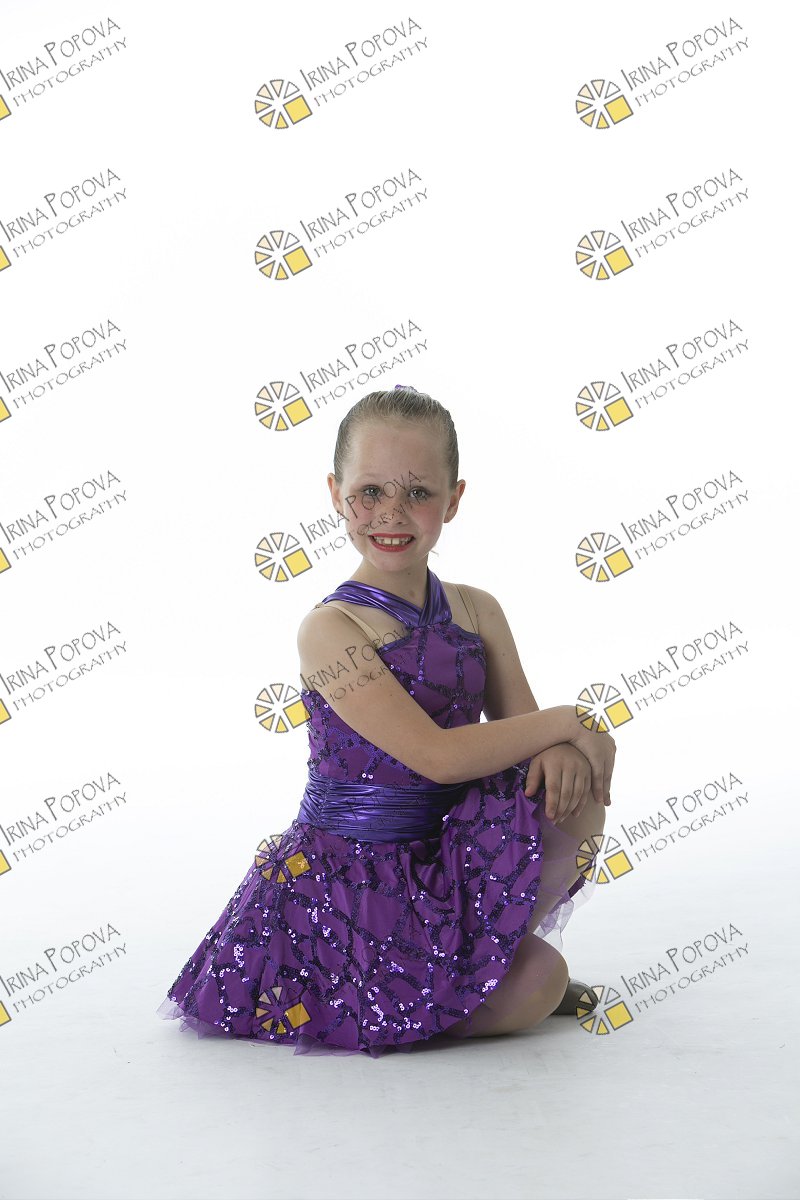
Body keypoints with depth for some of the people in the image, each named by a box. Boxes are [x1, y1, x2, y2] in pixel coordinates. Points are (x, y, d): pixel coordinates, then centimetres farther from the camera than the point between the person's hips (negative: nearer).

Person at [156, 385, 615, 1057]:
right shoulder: (331, 628, -15)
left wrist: (559, 752, -21)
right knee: (536, 986, -23)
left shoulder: (478, 612, 4)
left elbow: (523, 735, 3)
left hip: (448, 858, 6)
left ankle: (499, 940, 5)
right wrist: (565, 722, -15)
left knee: (576, 786, -17)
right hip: (350, 870, -6)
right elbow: (438, 754, -23)